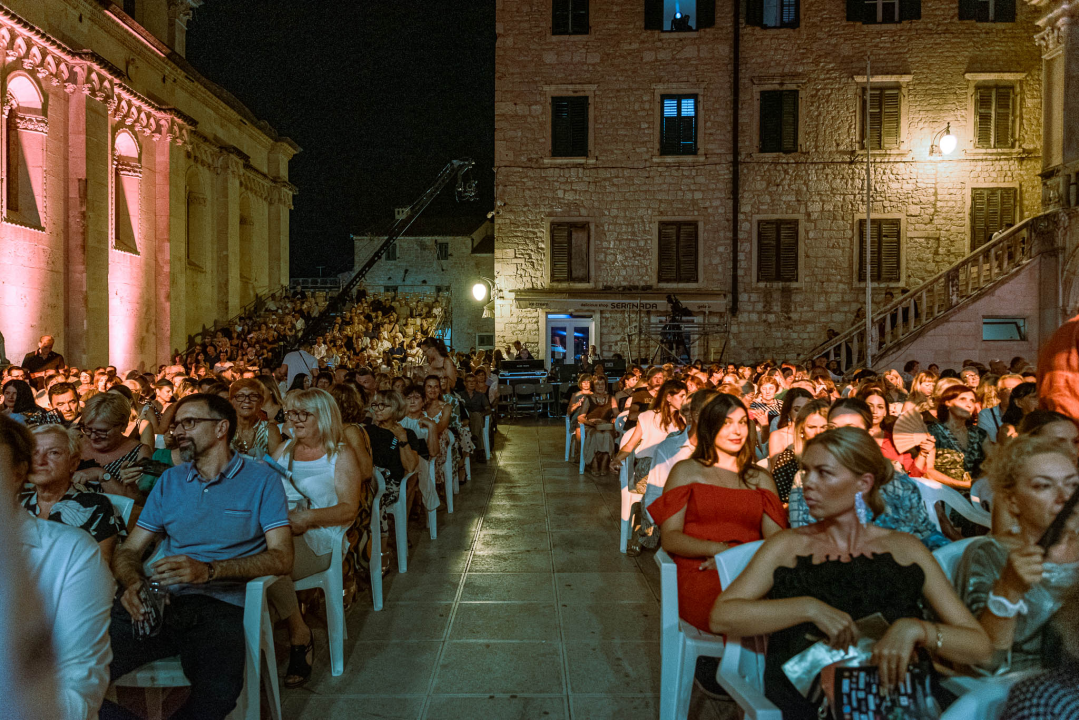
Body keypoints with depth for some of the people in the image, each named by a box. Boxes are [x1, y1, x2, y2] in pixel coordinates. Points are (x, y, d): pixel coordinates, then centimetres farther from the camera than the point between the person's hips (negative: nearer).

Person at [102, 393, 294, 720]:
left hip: (219, 604, -4)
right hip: (158, 603, 4)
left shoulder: (261, 479, 6)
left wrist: (209, 570, -17)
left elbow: (281, 558, -4)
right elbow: (128, 550, 17)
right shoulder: (169, 481, 21)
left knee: (219, 689, -35)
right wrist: (133, 583, -8)